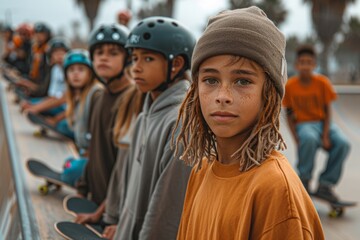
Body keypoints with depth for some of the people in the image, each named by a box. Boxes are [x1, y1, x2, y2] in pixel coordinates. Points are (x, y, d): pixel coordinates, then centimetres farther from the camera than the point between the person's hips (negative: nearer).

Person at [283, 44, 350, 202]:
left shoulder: (322, 82, -4)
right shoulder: (289, 86, -5)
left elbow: (327, 111, -2)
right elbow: (289, 115, 1)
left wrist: (325, 136, -16)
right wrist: (297, 139, -13)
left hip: (323, 123, 2)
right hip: (303, 124, -2)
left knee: (343, 143, -29)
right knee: (309, 139, -39)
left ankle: (325, 185, -15)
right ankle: (304, 181, -18)